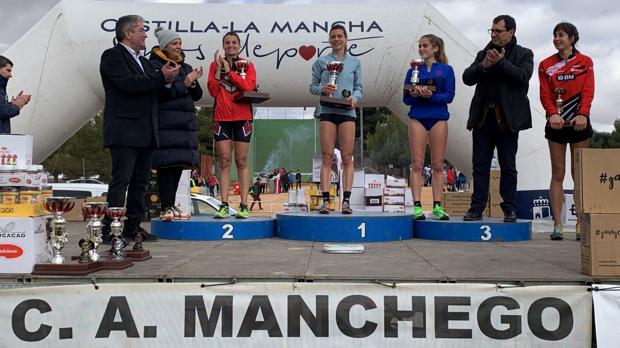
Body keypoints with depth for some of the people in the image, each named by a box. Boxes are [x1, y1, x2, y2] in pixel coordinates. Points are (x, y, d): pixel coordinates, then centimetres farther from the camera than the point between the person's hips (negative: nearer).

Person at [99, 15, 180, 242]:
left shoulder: (143, 61, 22)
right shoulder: (113, 56, -4)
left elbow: (152, 89, 20)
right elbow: (128, 83, -19)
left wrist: (165, 77, 0)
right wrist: (162, 77, -16)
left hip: (145, 133, 9)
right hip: (124, 131, -9)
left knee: (140, 181, 9)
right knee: (121, 180, -10)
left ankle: (133, 227, 15)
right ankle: (110, 230, -8)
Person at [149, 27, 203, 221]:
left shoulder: (185, 67, 19)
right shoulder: (155, 65, -2)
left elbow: (197, 96, 16)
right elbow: (161, 92, -15)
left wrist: (194, 83, -4)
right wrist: (185, 83, -14)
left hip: (185, 123, 7)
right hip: (166, 124, -7)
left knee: (179, 165, 6)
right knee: (166, 165, -9)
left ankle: (171, 206, 12)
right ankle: (166, 208, -7)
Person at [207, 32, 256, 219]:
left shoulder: (247, 65, 8)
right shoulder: (215, 64, 10)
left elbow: (249, 86, -11)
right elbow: (213, 91, -1)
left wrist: (229, 71, -11)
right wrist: (218, 68, -8)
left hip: (242, 117, -1)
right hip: (222, 117, 1)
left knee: (241, 161, 0)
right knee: (224, 161, -2)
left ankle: (244, 205, 0)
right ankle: (224, 205, -2)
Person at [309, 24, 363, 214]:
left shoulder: (355, 62, 12)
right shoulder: (321, 62, 9)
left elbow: (359, 87, 10)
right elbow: (312, 86, 10)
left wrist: (355, 97, -11)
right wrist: (322, 89, -12)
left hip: (347, 112, 1)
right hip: (327, 111, -1)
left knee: (347, 157, -1)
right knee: (327, 157, -3)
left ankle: (346, 200, 1)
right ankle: (326, 200, -3)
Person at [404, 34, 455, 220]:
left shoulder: (446, 70, 7)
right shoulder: (413, 71, 11)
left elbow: (449, 95, -3)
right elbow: (406, 99, 7)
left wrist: (431, 96, -18)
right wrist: (414, 95, -14)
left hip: (438, 118, -1)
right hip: (417, 118, 1)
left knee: (438, 164, 1)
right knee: (417, 164, -4)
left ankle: (437, 207, 4)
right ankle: (417, 207, -4)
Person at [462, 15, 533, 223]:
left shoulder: (524, 54, 7)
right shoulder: (484, 54, 17)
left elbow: (523, 76, -10)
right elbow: (467, 77, 7)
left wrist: (501, 62, -12)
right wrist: (483, 66, -10)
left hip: (507, 117, -3)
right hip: (483, 116, 3)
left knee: (508, 166, 3)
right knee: (480, 165, 3)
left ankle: (510, 210, 9)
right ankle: (477, 208, 6)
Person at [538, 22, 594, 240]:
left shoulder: (585, 62, 5)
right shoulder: (546, 65, 8)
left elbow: (588, 91, -4)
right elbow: (545, 94, -1)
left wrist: (582, 114, -20)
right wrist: (553, 114, -19)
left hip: (579, 122, -1)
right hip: (556, 123, 1)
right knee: (558, 173, 0)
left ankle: (581, 224, 4)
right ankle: (557, 225, -1)